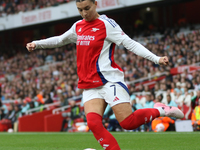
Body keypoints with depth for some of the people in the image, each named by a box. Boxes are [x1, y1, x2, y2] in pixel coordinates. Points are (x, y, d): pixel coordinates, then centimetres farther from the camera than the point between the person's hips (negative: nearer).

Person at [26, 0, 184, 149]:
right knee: (94, 123, -17)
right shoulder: (78, 26, 14)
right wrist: (36, 44, 24)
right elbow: (60, 40, 32)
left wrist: (156, 58, -22)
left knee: (128, 122, -14)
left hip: (110, 80, -6)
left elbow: (131, 44, -12)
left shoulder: (106, 24, -7)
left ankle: (159, 110, 11)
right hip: (90, 85, 6)